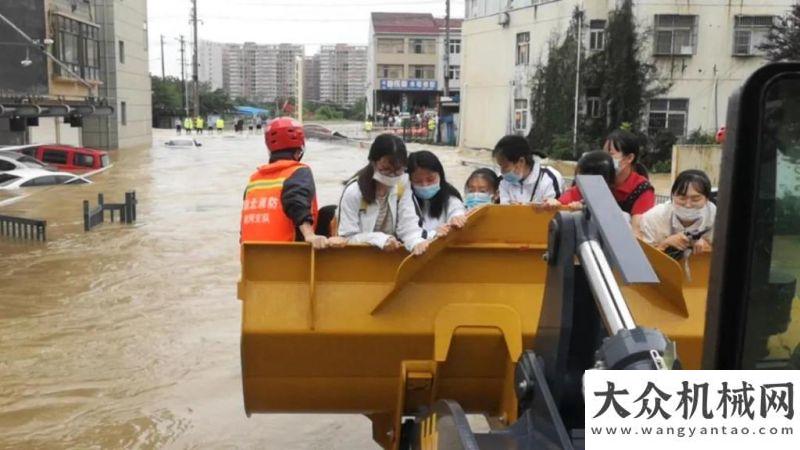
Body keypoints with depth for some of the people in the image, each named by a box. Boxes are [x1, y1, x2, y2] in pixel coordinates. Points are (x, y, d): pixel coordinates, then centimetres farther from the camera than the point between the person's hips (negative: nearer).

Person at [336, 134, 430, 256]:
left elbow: (408, 223, -7)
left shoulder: (402, 185, -2)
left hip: (393, 254, 3)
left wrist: (417, 242, -27)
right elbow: (348, 238, -12)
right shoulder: (353, 192, -14)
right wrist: (381, 239, -25)